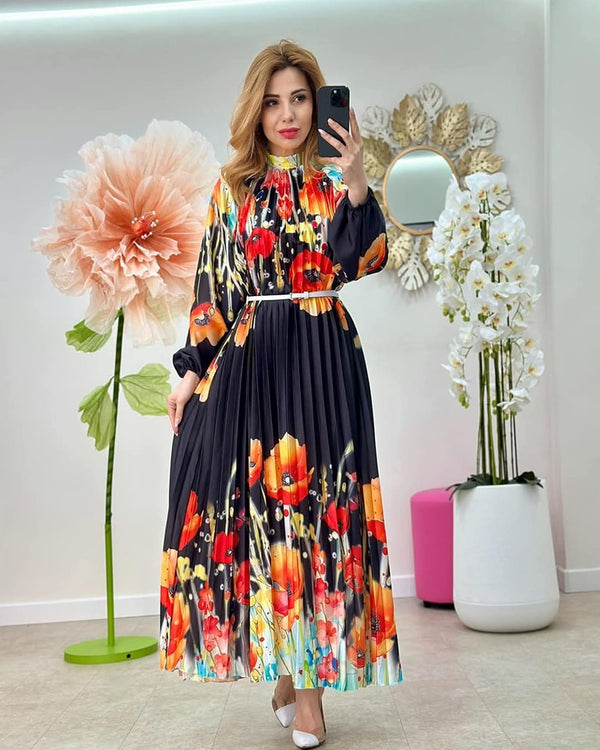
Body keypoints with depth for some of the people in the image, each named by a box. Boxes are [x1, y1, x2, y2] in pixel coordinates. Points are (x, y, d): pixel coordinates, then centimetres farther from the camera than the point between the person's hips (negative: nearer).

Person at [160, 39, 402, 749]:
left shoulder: (334, 180, 6)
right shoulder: (232, 186, 11)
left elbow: (363, 261, -9)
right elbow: (212, 285, 10)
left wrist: (354, 184, -22)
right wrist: (191, 368, 5)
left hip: (322, 358, -2)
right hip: (249, 361, 2)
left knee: (319, 504, -2)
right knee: (256, 506, 2)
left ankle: (307, 676, 10)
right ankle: (288, 669, 19)